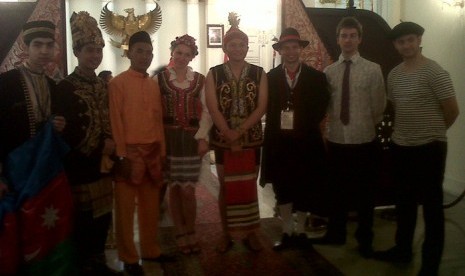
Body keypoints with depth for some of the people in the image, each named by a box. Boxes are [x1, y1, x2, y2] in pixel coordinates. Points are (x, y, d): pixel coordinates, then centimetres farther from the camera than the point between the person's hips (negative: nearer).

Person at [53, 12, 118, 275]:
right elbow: (62, 131, -12)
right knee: (84, 222, 3)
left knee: (103, 219, 13)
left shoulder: (103, 85, 11)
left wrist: (110, 147, 2)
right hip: (81, 168, -6)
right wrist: (98, 154, -10)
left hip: (103, 165, 6)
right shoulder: (65, 87, -9)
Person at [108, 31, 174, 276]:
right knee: (125, 206, 4)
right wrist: (122, 155, -12)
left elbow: (158, 119, 13)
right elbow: (115, 121, -8)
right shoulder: (117, 83, -5)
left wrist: (162, 152, 10)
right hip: (129, 151, -6)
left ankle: (150, 249, 28)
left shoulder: (154, 85, 13)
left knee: (150, 204, 14)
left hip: (153, 151, 6)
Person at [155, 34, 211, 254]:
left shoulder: (200, 80, 4)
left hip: (192, 138, 0)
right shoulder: (159, 79, 1)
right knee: (174, 188, 6)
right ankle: (180, 234, 22)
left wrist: (203, 137, -6)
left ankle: (191, 233, 20)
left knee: (188, 190, -1)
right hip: (168, 138, 0)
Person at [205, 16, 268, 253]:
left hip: (252, 139, 1)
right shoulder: (214, 74, -1)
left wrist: (239, 132, -16)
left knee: (250, 186, 9)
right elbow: (213, 109, -8)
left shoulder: (259, 73, 1)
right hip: (223, 140, 0)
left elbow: (261, 107, -6)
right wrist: (230, 136, -16)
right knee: (226, 187, 8)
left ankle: (251, 234, 23)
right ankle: (226, 235, 21)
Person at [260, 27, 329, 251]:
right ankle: (287, 232, 22)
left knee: (305, 188, 9)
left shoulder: (316, 77, 2)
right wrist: (279, 125, -11)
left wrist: (302, 125, -8)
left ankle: (300, 231, 26)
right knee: (282, 188, 8)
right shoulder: (271, 77, 3)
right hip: (279, 142, 0)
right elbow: (266, 108, 1)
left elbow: (320, 109, 2)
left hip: (306, 142, 0)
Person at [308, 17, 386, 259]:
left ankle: (365, 239, 29)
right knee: (337, 190, 15)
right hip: (336, 140, 2)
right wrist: (335, 121, 0)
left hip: (364, 141, -2)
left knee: (365, 193, 11)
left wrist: (365, 127, 3)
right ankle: (336, 234, 33)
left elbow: (378, 107, -2)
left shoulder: (373, 69, -5)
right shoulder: (328, 72, 3)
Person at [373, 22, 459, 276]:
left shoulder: (434, 72, -13)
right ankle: (402, 249, 35)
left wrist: (432, 131, 4)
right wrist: (406, 130, 13)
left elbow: (452, 111, -10)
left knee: (432, 206, 5)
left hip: (429, 148, -6)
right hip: (401, 146, 7)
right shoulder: (393, 75, 7)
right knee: (404, 201, 18)